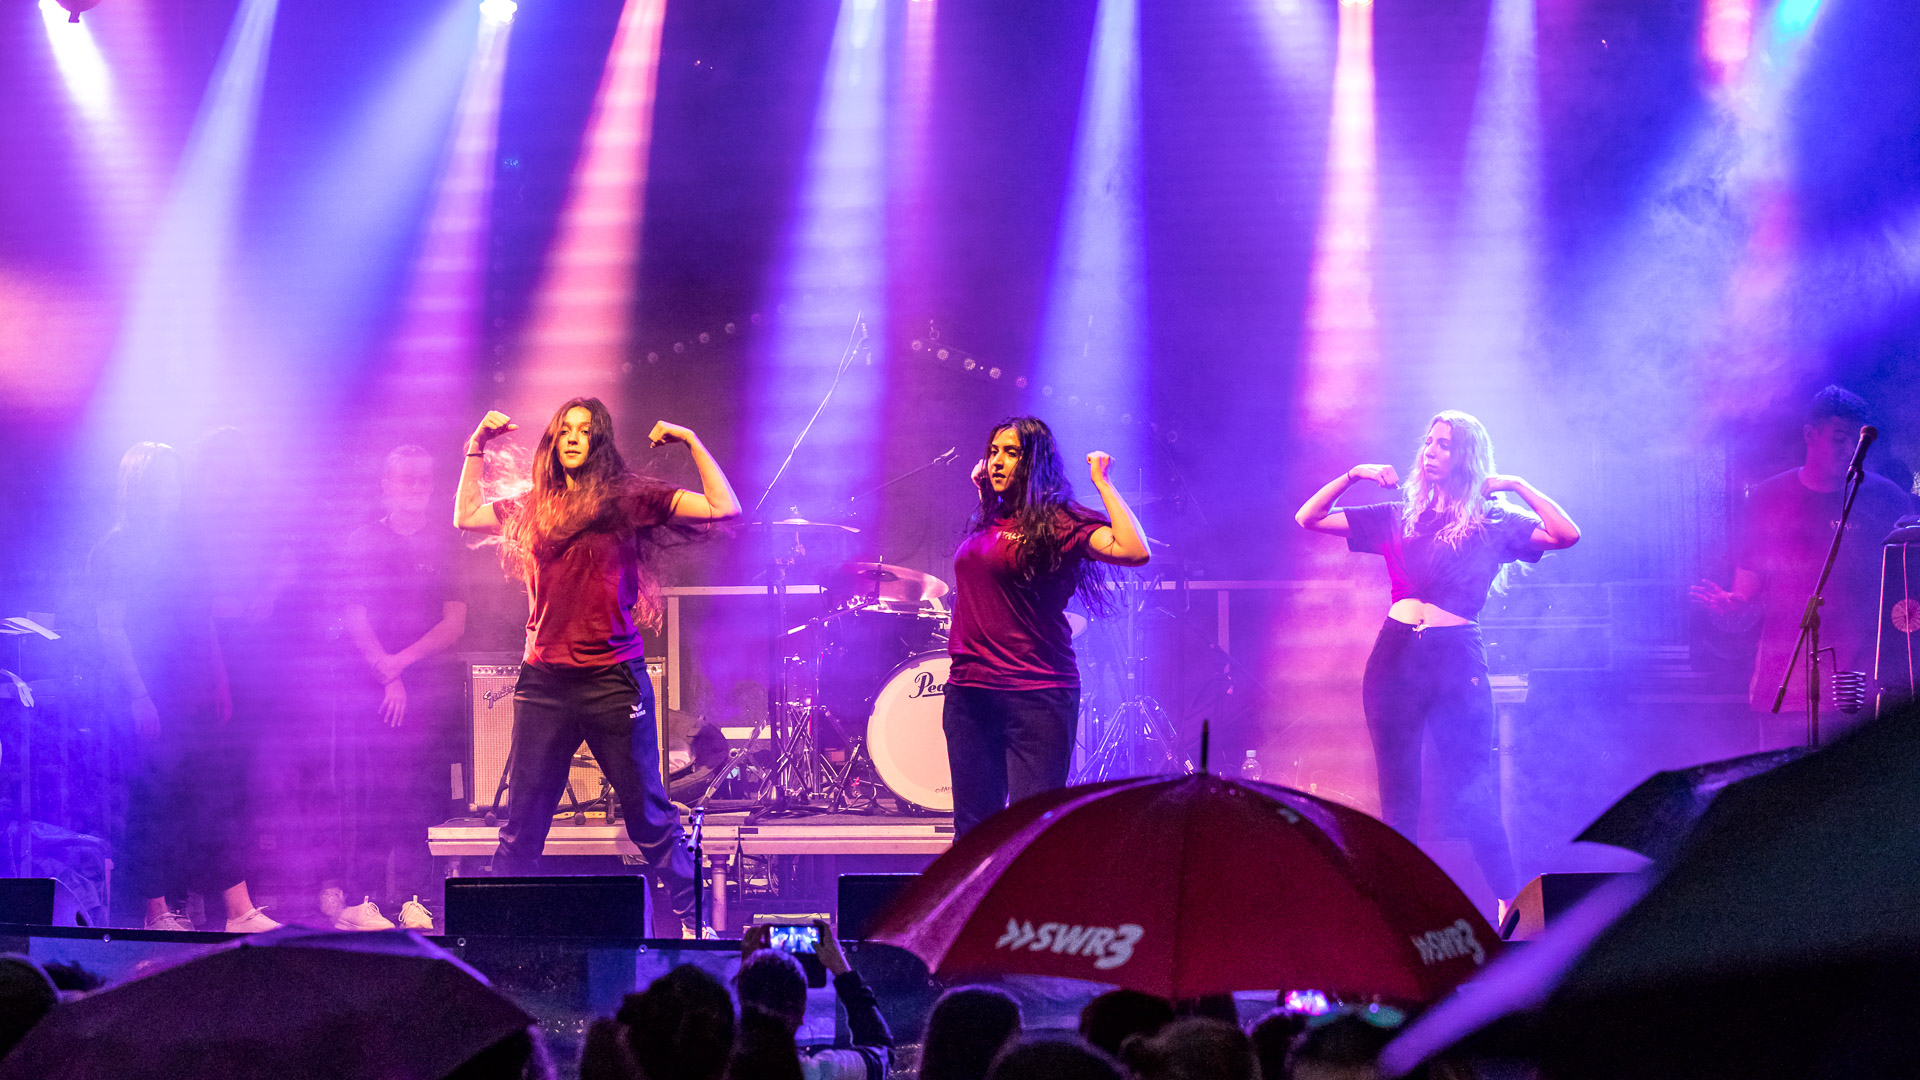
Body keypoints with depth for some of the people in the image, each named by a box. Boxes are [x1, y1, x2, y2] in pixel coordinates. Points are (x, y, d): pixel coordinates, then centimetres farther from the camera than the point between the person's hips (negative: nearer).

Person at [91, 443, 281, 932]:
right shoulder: (115, 549, -5)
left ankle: (240, 911, 0)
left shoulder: (183, 540, 15)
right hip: (153, 700, -6)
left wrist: (220, 681, 15)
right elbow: (110, 629, -10)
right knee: (156, 801, -1)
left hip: (199, 695, 6)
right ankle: (159, 912, 9)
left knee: (220, 794, 1)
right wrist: (139, 696, -17)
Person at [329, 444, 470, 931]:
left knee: (424, 795, -3)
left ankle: (412, 899, 1)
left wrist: (402, 661, -6)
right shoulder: (363, 542, 8)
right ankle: (361, 899, -5)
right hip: (372, 686, -2)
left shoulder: (446, 544, 11)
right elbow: (354, 619, 2)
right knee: (375, 794, -7)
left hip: (434, 686, 2)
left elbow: (455, 623, 5)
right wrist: (387, 675, -9)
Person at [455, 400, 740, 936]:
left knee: (648, 815, -1)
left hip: (613, 680, -3)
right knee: (522, 818, 6)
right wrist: (477, 446, 20)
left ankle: (695, 920, 8)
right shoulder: (533, 508, 13)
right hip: (544, 681, 4)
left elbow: (724, 509, -5)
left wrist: (692, 441, -8)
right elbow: (467, 515, 26)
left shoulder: (630, 500, 1)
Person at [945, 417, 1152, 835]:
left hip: (1035, 696, -7)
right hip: (968, 690, 7)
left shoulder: (1057, 522, -7)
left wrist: (1102, 482, -12)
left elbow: (1135, 551, -21)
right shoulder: (988, 521, 14)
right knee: (972, 828, 8)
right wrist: (981, 488, 28)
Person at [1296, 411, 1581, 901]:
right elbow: (1308, 518, 15)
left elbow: (1567, 535, -9)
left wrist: (1518, 486, -7)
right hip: (1395, 657, 4)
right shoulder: (1400, 518, 14)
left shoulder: (1492, 522, 6)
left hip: (1458, 659, -3)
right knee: (1398, 796, 5)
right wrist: (1352, 476, 3)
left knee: (1473, 796, -11)